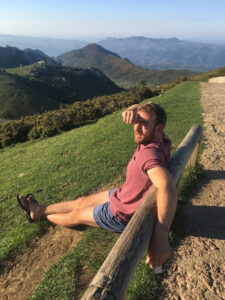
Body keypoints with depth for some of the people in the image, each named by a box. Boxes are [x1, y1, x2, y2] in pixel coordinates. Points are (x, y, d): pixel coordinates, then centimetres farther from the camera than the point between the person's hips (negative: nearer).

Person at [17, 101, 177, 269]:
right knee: (81, 202, 21)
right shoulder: (154, 137, -13)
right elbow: (141, 111, -3)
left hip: (122, 215, -7)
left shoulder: (149, 153, -39)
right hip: (123, 195, 7)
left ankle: (43, 215, 46)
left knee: (76, 215, 17)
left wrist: (161, 235, -66)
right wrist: (132, 110, -28)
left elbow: (167, 187, -55)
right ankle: (38, 210, 43)